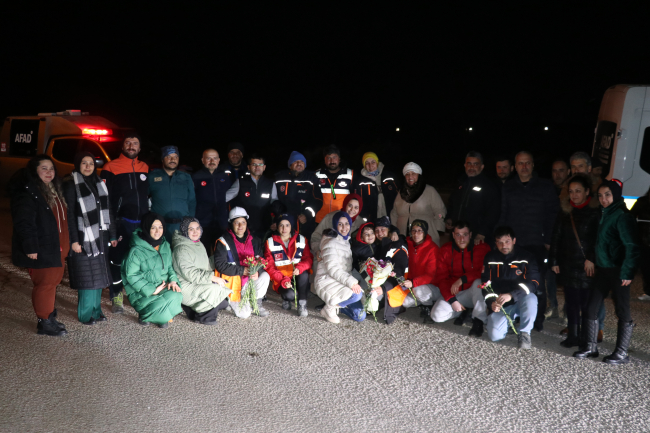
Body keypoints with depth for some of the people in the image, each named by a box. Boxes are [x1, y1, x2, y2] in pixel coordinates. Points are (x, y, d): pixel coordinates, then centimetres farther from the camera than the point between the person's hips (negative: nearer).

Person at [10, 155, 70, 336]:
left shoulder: (53, 189, 14)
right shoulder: (27, 192, -15)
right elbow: (24, 222, -21)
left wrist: (64, 246, 19)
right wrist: (31, 248, -23)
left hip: (56, 248, 9)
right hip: (41, 250, -9)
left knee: (53, 281, 16)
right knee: (45, 284, -2)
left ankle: (50, 317, 29)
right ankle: (44, 323, 10)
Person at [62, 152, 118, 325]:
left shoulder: (99, 184, 13)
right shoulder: (71, 185, -6)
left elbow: (107, 210, 16)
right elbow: (69, 214, -11)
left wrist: (112, 235, 13)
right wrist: (73, 240, -16)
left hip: (100, 236, 6)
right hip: (84, 238, -6)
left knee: (99, 274, 10)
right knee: (87, 276, -3)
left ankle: (96, 309, 22)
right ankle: (85, 314, 8)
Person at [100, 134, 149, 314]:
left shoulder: (145, 168, 12)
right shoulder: (111, 168, -3)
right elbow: (104, 197, -5)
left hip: (142, 223, 4)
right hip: (121, 223, -4)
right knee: (117, 259, 0)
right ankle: (116, 298, 11)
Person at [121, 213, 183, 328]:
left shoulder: (165, 245, 7)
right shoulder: (136, 251, -13)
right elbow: (131, 276, -13)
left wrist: (173, 280, -6)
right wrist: (152, 290, -17)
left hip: (164, 287, 5)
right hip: (142, 293, -5)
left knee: (177, 296, -27)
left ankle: (163, 316, 5)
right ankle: (143, 316, 3)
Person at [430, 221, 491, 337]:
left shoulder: (482, 248, -9)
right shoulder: (445, 250, -2)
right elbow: (441, 278, -5)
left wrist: (462, 279, -29)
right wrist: (452, 300, -17)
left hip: (475, 291, -2)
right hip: (454, 293, 2)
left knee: (479, 282, -37)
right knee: (436, 315, -20)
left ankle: (479, 320, -26)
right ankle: (462, 312, 8)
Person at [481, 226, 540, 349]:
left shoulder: (526, 256, -7)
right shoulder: (490, 258, 3)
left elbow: (533, 282, -17)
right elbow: (485, 283, 3)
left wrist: (511, 295, -30)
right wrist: (491, 302, -15)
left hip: (520, 301, -2)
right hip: (500, 305, 2)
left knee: (530, 298, -38)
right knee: (495, 335, -19)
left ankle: (524, 332, -13)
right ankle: (510, 321, 17)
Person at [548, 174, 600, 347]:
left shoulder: (595, 211, -2)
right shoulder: (565, 211, 9)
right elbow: (556, 237, 10)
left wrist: (592, 258, -13)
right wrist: (554, 261, 8)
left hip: (587, 265, -4)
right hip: (568, 265, 4)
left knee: (586, 301, -2)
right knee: (571, 301, 7)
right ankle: (573, 336, 16)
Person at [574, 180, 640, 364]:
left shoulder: (622, 216, -13)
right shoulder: (604, 215, 12)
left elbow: (632, 246, -17)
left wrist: (627, 273, -18)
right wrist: (594, 263, 6)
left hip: (618, 271, -8)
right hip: (603, 269, 8)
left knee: (622, 311, 3)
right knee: (592, 307, 9)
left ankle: (622, 353, 12)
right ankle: (590, 347, 19)